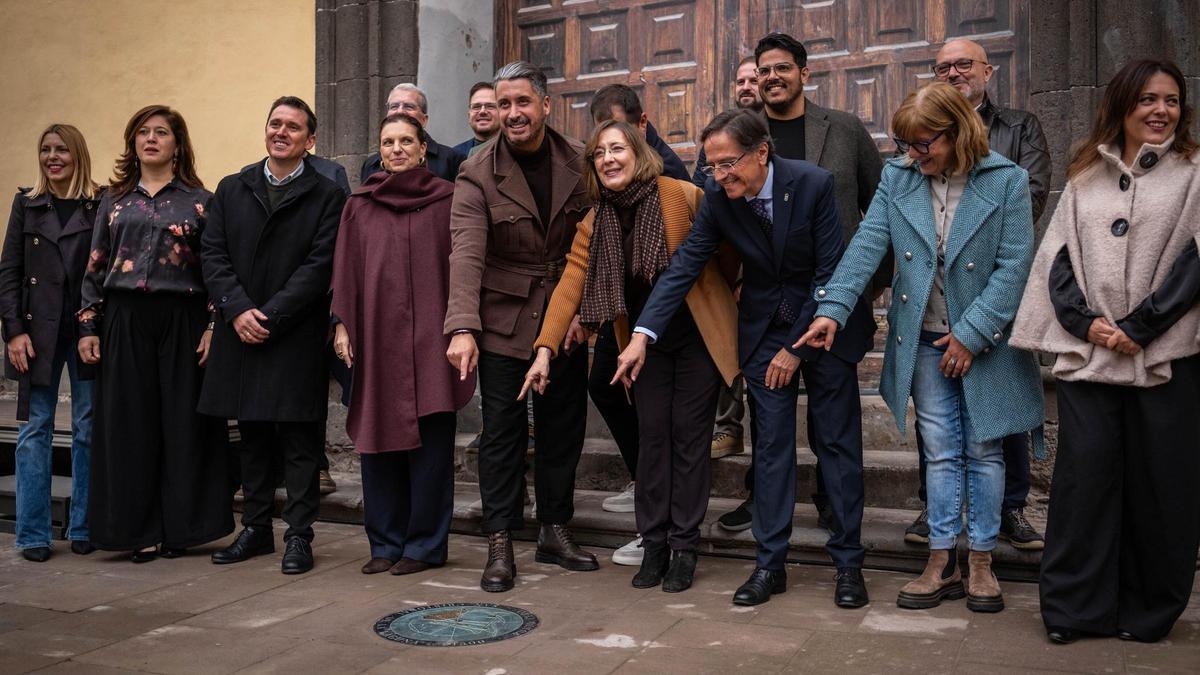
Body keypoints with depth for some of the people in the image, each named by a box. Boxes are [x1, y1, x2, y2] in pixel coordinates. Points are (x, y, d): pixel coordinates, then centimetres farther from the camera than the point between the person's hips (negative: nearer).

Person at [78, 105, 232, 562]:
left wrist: (214, 327, -8)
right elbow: (95, 268, 12)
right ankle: (140, 530, 12)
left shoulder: (199, 201, 5)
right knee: (130, 424, 3)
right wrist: (88, 326, 5)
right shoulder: (114, 202, 13)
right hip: (124, 323, 3)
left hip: (182, 320, -2)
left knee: (182, 422, 1)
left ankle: (180, 527, 12)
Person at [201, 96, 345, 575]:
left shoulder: (326, 195, 0)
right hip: (241, 333, 4)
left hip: (297, 336, -4)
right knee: (252, 437, 13)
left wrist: (270, 316, -14)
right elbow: (213, 255, 6)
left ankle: (298, 535, 9)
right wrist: (237, 309, -9)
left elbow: (320, 266, -8)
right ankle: (255, 528, 24)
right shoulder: (231, 190, 13)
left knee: (299, 440, 1)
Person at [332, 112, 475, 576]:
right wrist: (342, 324, 1)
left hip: (429, 338, -3)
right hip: (376, 335, 3)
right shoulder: (359, 206, 11)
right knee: (377, 436, 5)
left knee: (429, 438, -1)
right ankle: (385, 543, 16)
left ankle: (424, 544, 10)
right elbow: (345, 269, 10)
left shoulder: (447, 200, 4)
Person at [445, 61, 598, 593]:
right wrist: (462, 327, -31)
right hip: (504, 319, -3)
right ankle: (500, 544, 10)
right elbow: (466, 254, -19)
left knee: (563, 427, 10)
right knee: (502, 431, 0)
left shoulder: (579, 163, 0)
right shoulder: (477, 174, -8)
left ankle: (555, 532, 25)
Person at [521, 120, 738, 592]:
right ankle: (653, 545, 15)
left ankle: (685, 547, 11)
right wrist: (544, 349, -17)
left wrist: (735, 304, 1)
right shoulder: (594, 223, -2)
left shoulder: (682, 196, -15)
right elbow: (570, 284, -8)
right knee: (652, 437, 4)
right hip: (646, 343, 3)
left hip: (698, 336, -3)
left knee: (689, 437, 1)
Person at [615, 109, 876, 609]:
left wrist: (797, 347, -14)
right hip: (764, 331, 3)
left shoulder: (813, 184, -19)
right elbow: (686, 264, -9)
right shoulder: (718, 196, -10)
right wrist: (643, 334, -19)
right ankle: (770, 564, 13)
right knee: (771, 447, 4)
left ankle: (847, 563, 15)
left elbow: (830, 272, -16)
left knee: (839, 444, 3)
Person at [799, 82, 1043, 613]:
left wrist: (972, 333, -15)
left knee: (983, 450, 8)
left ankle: (981, 563, 21)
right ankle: (942, 563, 17)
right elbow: (867, 246, -8)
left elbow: (1013, 265, -11)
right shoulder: (897, 178, 0)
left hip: (984, 340, -2)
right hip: (923, 340, 2)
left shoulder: (1006, 181, -8)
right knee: (941, 453, 8)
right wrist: (833, 308, -20)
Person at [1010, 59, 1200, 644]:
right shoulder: (1085, 177, 14)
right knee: (1084, 475, -1)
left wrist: (1136, 327, -12)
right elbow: (1057, 257, 8)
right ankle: (1073, 607, 10)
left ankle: (1147, 610, 19)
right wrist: (1085, 321, -7)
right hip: (1086, 354, 2)